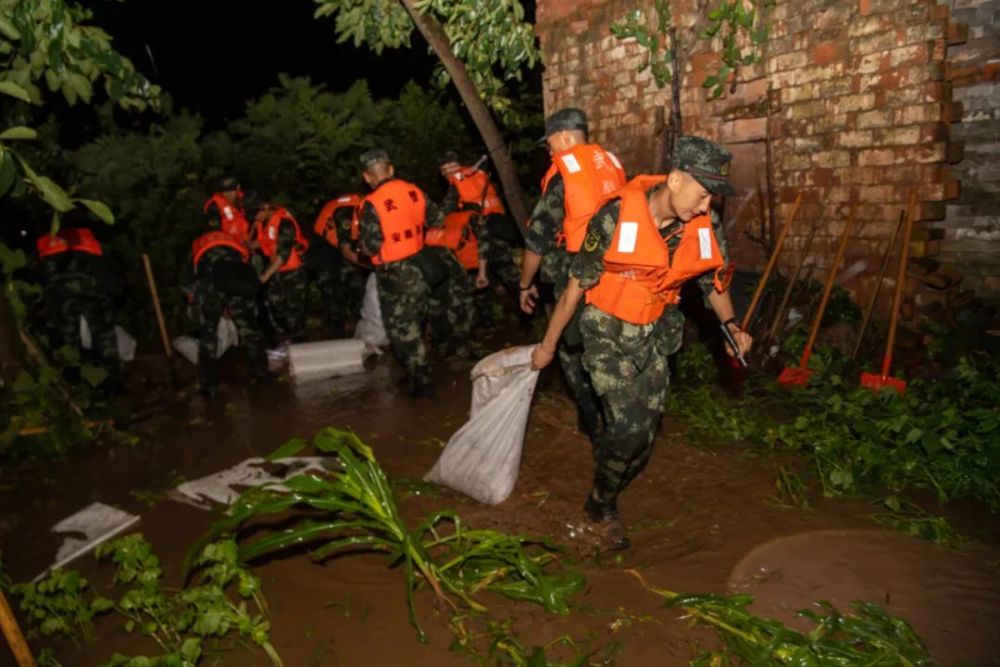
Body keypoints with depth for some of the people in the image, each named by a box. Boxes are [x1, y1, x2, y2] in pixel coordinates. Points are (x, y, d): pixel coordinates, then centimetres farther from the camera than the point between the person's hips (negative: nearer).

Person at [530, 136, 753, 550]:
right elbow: (577, 286, -13)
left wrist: (730, 325, -9)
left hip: (655, 335, 5)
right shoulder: (616, 217, -22)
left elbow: (714, 280, 9)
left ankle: (607, 495, 34)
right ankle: (600, 508, 12)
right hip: (607, 332, -5)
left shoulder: (705, 226, -10)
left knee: (646, 429, 7)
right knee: (630, 425, -15)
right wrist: (548, 345, -6)